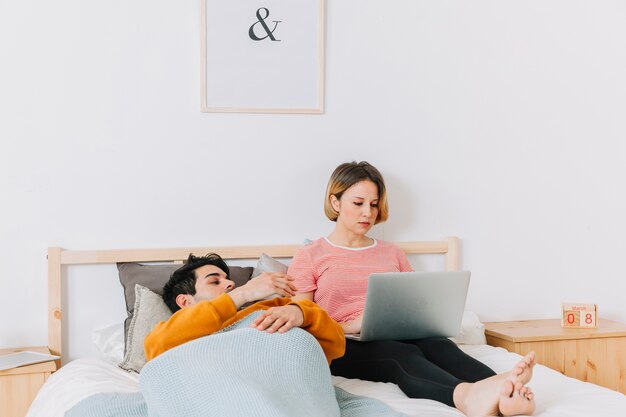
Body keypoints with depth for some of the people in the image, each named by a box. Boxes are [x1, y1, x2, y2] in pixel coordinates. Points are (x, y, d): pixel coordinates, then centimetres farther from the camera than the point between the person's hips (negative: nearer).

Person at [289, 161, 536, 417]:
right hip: (345, 348, -4)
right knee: (405, 354, -37)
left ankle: (503, 395, -64)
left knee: (438, 345, -32)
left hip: (399, 337, 4)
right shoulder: (309, 257, 11)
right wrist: (349, 326, -14)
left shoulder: (393, 254, 25)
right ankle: (467, 396, -70)